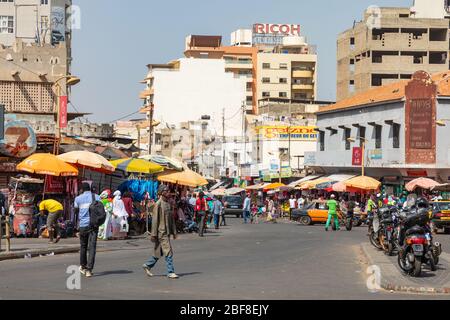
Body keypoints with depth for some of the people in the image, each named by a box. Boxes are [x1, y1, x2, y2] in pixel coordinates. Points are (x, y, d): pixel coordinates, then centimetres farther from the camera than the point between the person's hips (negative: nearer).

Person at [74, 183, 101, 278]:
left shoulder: (78, 199, 3)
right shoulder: (97, 197, 6)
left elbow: (76, 211, 11)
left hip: (83, 224, 0)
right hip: (94, 224, 0)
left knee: (83, 246, 17)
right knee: (92, 247, -3)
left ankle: (83, 267, 29)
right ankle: (89, 270, -13)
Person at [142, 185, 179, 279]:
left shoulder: (168, 204, 13)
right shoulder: (158, 204, -12)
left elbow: (171, 219, 18)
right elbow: (155, 220, -13)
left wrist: (174, 232, 15)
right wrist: (154, 234, -14)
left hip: (167, 232, 8)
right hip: (161, 232, -8)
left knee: (160, 252, 14)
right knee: (168, 252, -8)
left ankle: (148, 265, 29)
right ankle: (170, 272, -4)